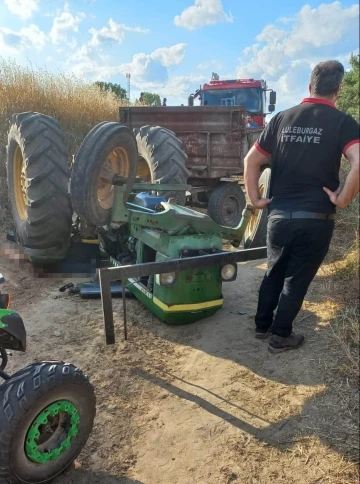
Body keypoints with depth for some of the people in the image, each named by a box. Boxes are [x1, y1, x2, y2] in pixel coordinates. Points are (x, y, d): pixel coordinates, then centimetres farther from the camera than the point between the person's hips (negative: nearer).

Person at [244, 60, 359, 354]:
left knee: (275, 271, 22)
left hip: (279, 214, 3)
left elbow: (251, 160, 8)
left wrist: (255, 199, 9)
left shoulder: (282, 118, 7)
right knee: (298, 278, 11)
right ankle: (281, 336, 23)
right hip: (316, 218, -3)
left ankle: (262, 324, 35)